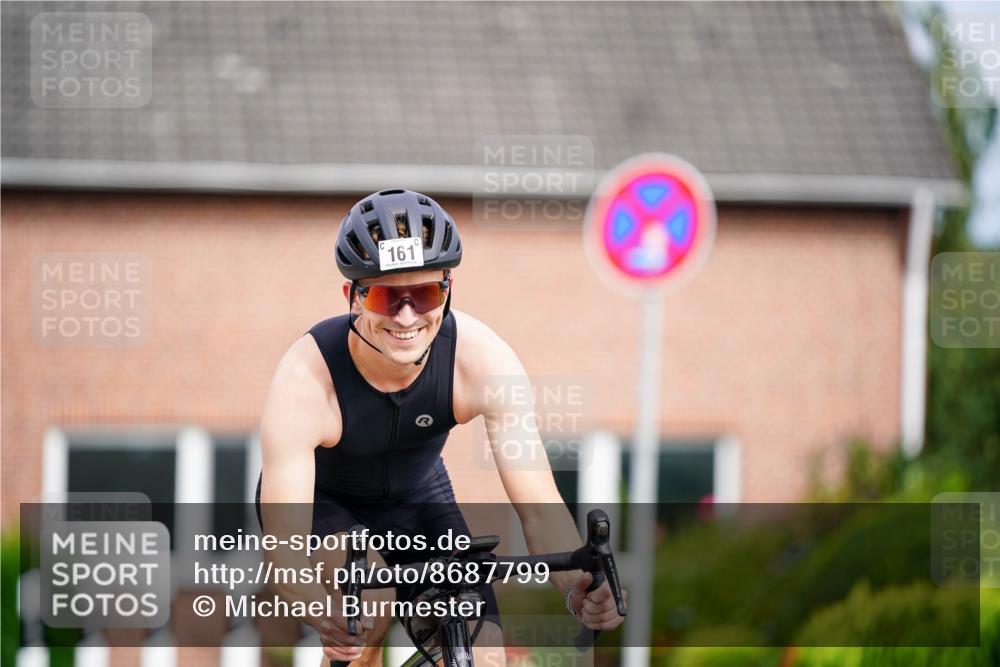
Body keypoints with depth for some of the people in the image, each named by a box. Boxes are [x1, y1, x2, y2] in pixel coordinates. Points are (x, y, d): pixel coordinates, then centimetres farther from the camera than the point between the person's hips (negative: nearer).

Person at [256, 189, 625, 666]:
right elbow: (284, 545, -40)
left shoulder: (482, 359, -30)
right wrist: (320, 609, -63)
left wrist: (577, 587, -53)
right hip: (320, 504, -3)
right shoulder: (304, 381, -36)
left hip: (419, 499, 3)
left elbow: (539, 506, -31)